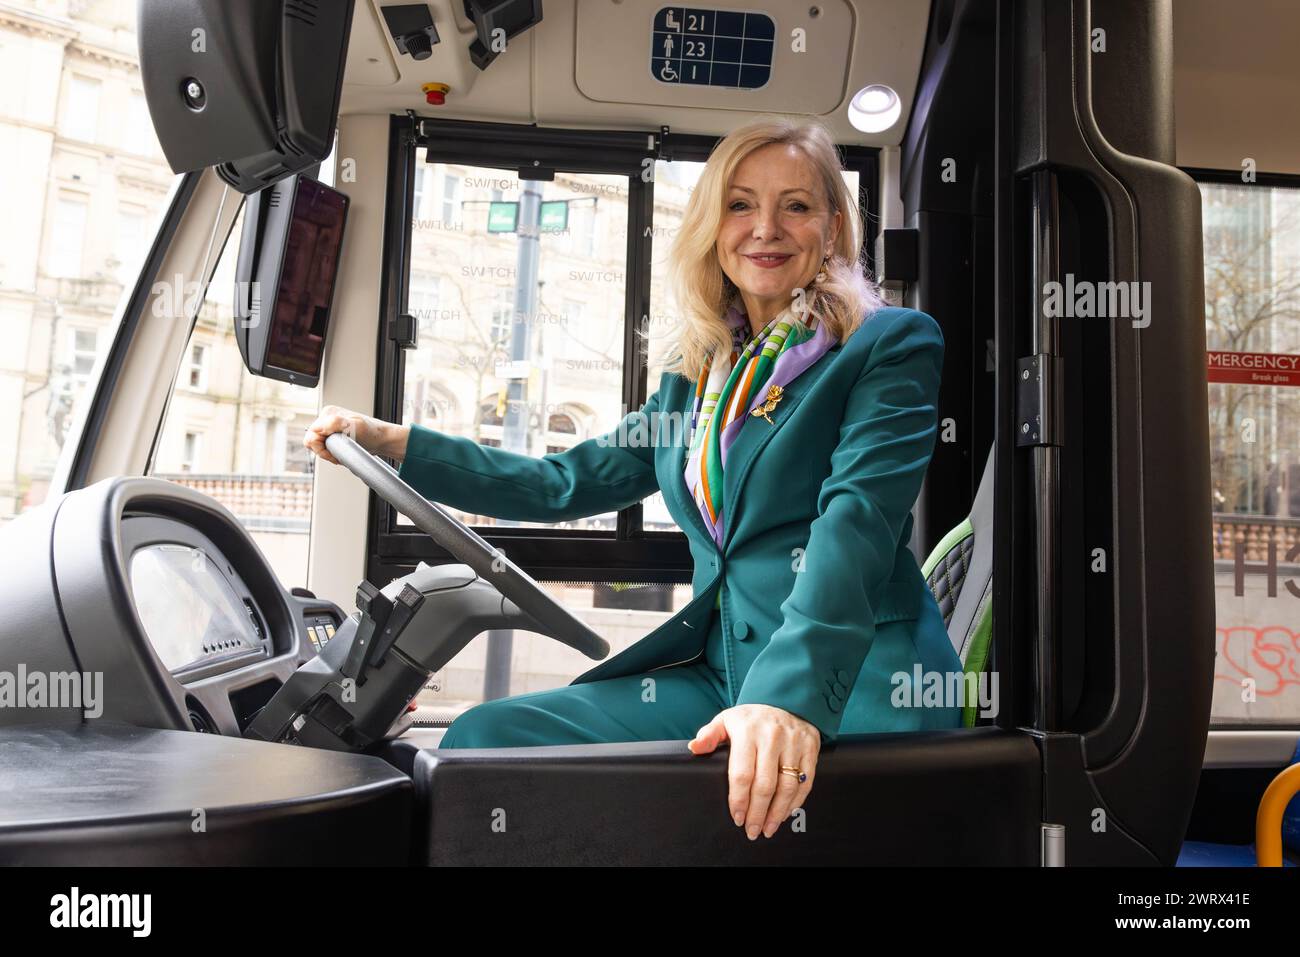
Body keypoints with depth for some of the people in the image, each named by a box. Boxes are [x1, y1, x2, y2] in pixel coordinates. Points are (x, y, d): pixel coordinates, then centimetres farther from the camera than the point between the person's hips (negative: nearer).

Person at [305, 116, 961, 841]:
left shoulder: (893, 344, 1)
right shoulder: (694, 378, 18)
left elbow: (858, 518, -15)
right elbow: (569, 481, 21)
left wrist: (791, 695, -30)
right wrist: (392, 444, 15)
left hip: (857, 683, -5)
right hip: (722, 670, 5)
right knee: (486, 737, -15)